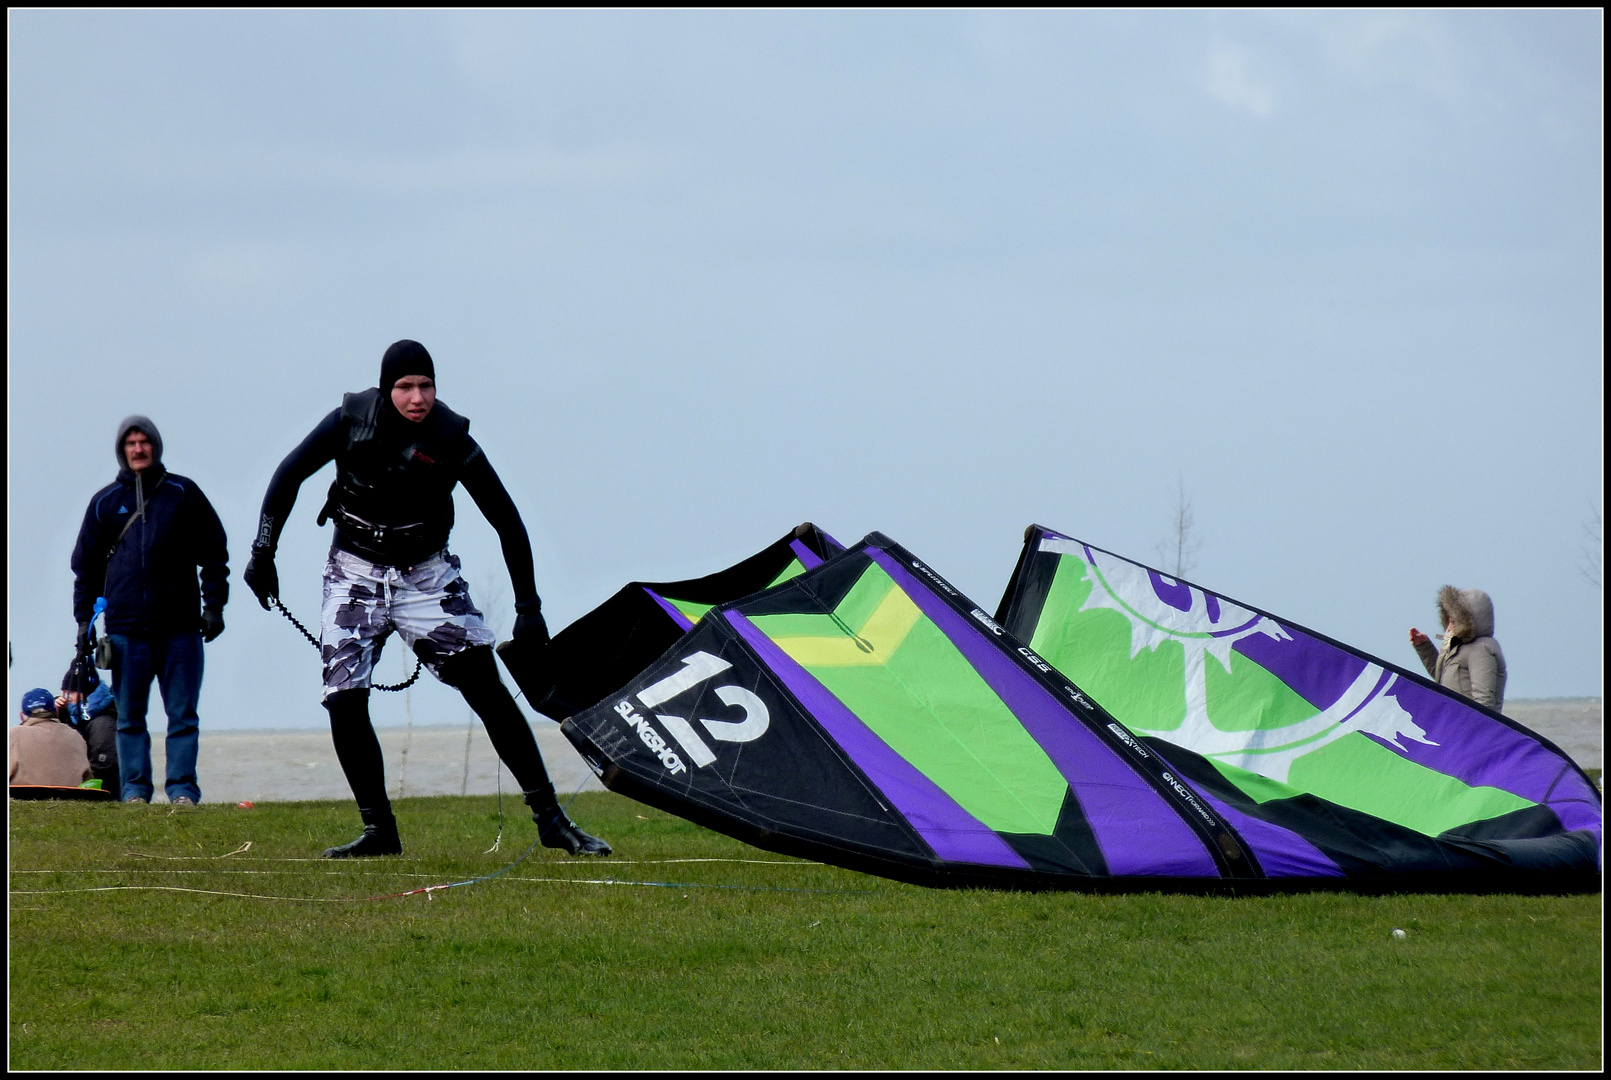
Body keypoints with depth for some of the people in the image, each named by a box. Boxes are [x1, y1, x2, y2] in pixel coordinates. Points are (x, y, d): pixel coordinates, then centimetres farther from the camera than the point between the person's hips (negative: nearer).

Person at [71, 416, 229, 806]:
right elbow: (86, 565, 15)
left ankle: (182, 788, 0)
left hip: (180, 625, -1)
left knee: (183, 714, -2)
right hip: (126, 627, 1)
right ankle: (135, 787, 6)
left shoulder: (183, 493, 8)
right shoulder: (105, 502, 11)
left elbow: (214, 552, 9)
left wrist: (214, 605, 1)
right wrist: (84, 619, 8)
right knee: (129, 716, 2)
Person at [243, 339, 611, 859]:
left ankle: (549, 819, -8)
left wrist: (528, 607, -6)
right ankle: (379, 831, 1)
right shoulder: (352, 420, -12)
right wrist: (263, 552, -5)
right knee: (343, 701, -11)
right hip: (355, 574, 1)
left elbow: (507, 522, -5)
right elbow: (289, 476, 0)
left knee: (487, 689, -11)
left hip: (426, 575, -1)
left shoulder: (451, 440, -13)